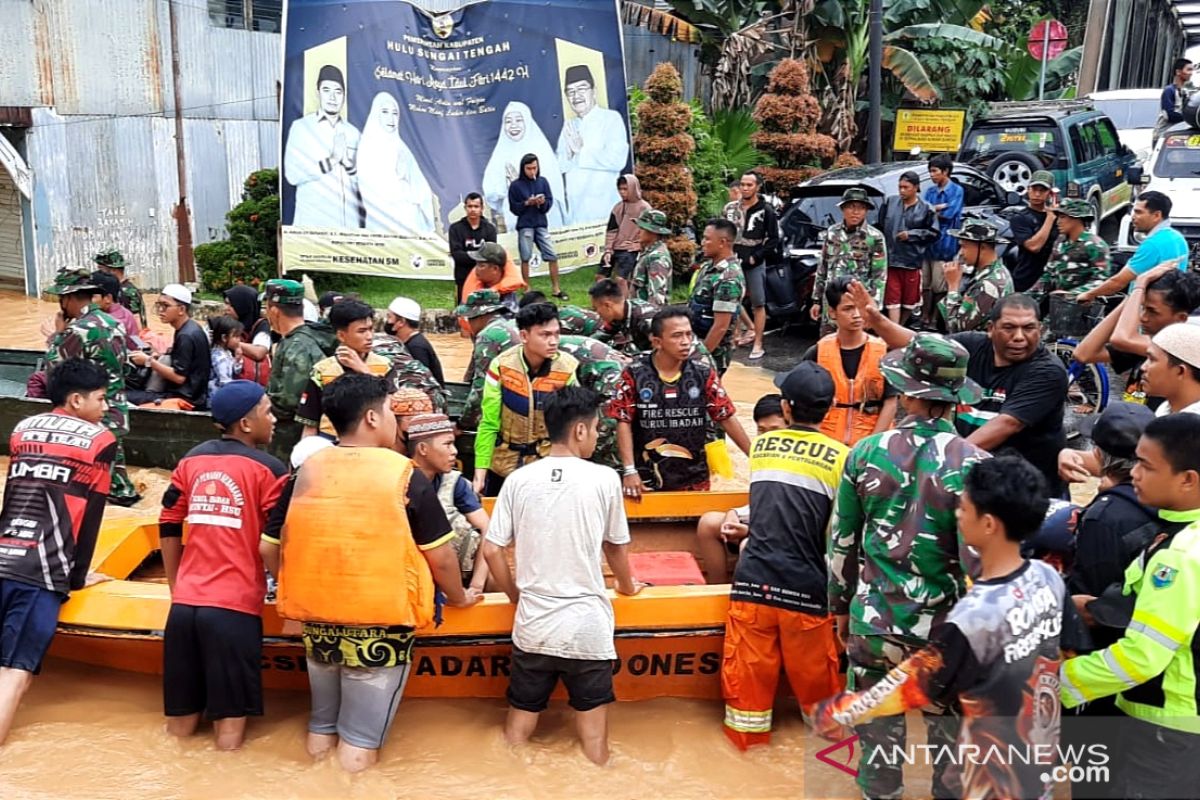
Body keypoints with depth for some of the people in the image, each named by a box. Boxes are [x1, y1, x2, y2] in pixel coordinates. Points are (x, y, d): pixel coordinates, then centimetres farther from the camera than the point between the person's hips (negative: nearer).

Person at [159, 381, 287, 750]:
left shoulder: (191, 460, 10)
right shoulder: (268, 468, -5)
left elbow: (169, 528, 15)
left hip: (184, 603, 5)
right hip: (235, 607, -5)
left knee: (180, 724, 16)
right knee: (229, 725, 4)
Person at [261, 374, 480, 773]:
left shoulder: (306, 470, 0)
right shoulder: (404, 475, -12)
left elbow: (268, 547, 5)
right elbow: (441, 556, -8)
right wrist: (458, 597, 10)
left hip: (316, 613, 4)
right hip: (382, 617, -4)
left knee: (322, 717, 26)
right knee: (360, 735, 12)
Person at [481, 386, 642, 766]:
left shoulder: (519, 479, -1)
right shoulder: (604, 479, -6)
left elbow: (491, 551, 0)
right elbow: (616, 547, 7)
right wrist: (627, 585, 27)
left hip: (532, 626, 2)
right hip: (588, 627, -2)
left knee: (517, 729, 16)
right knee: (593, 737, 9)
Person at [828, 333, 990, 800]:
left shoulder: (866, 453, -5)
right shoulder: (972, 465, -14)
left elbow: (841, 543, 3)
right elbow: (979, 560, -14)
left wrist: (841, 607, 17)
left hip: (873, 623, 2)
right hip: (945, 629, -2)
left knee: (877, 731, 17)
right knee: (951, 737, 17)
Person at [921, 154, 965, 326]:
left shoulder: (956, 190, -1)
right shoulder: (930, 191, 16)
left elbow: (949, 213, -11)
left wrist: (930, 209, 0)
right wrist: (938, 208, -10)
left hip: (944, 244, -5)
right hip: (927, 242, 5)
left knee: (939, 287, -4)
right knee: (925, 284, 7)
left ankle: (935, 320, 4)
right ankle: (925, 318, 15)